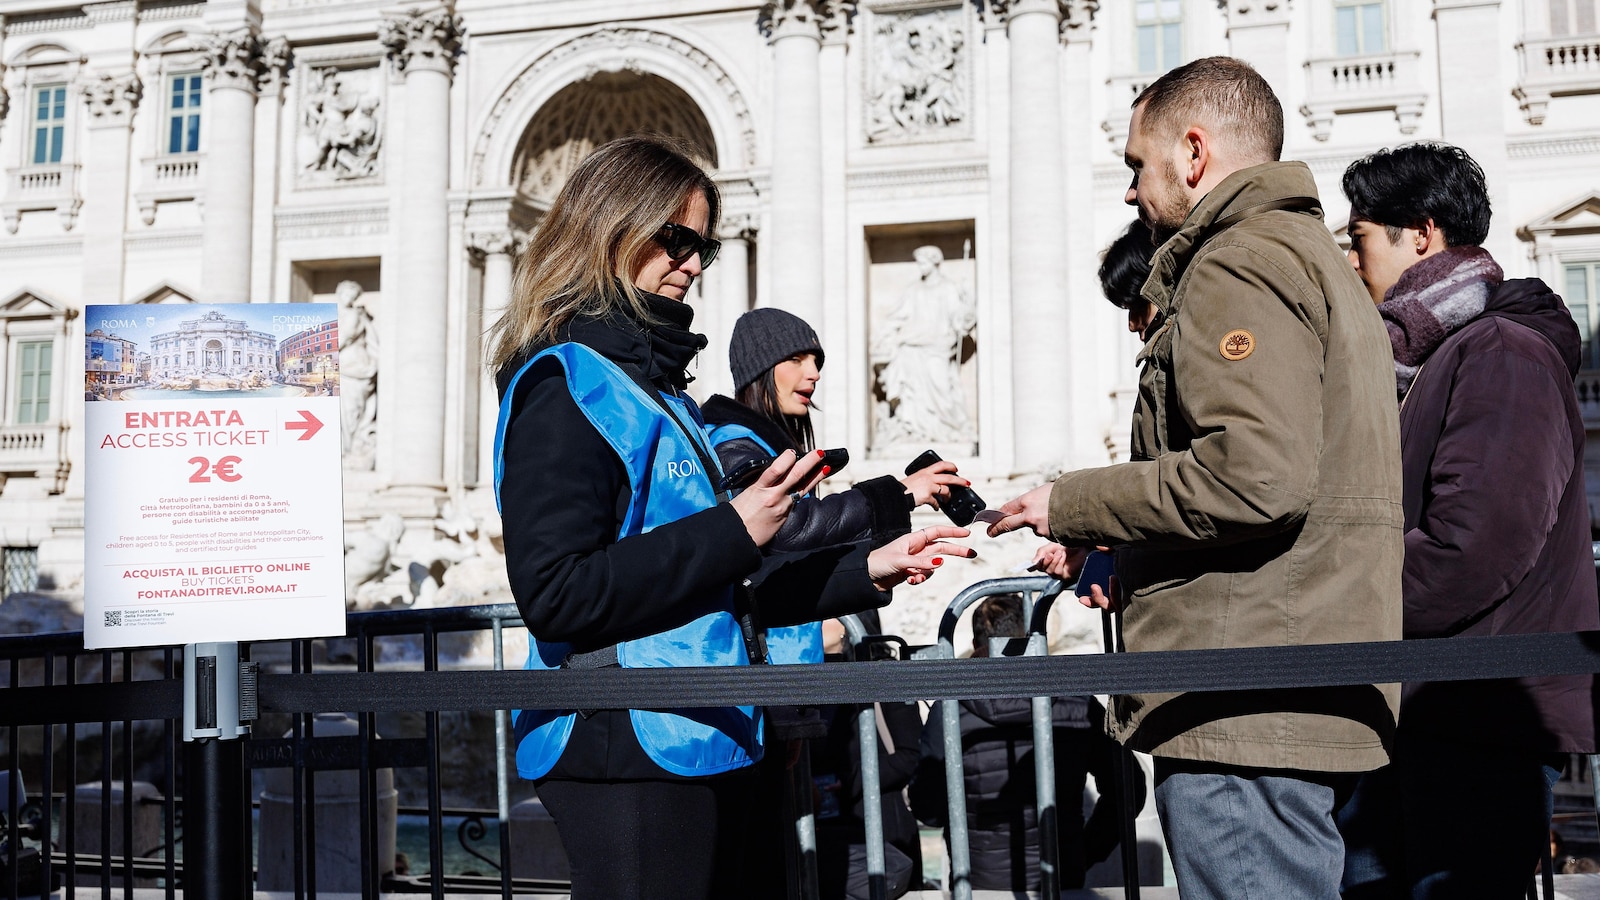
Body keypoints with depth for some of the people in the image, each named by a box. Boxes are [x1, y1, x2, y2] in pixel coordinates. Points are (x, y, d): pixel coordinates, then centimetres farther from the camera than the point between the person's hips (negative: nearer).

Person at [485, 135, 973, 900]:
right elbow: (555, 595, -21)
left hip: (692, 748, 9)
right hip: (627, 752, -9)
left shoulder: (655, 387, 17)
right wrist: (733, 531, -19)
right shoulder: (564, 385, -11)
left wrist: (867, 572, 10)